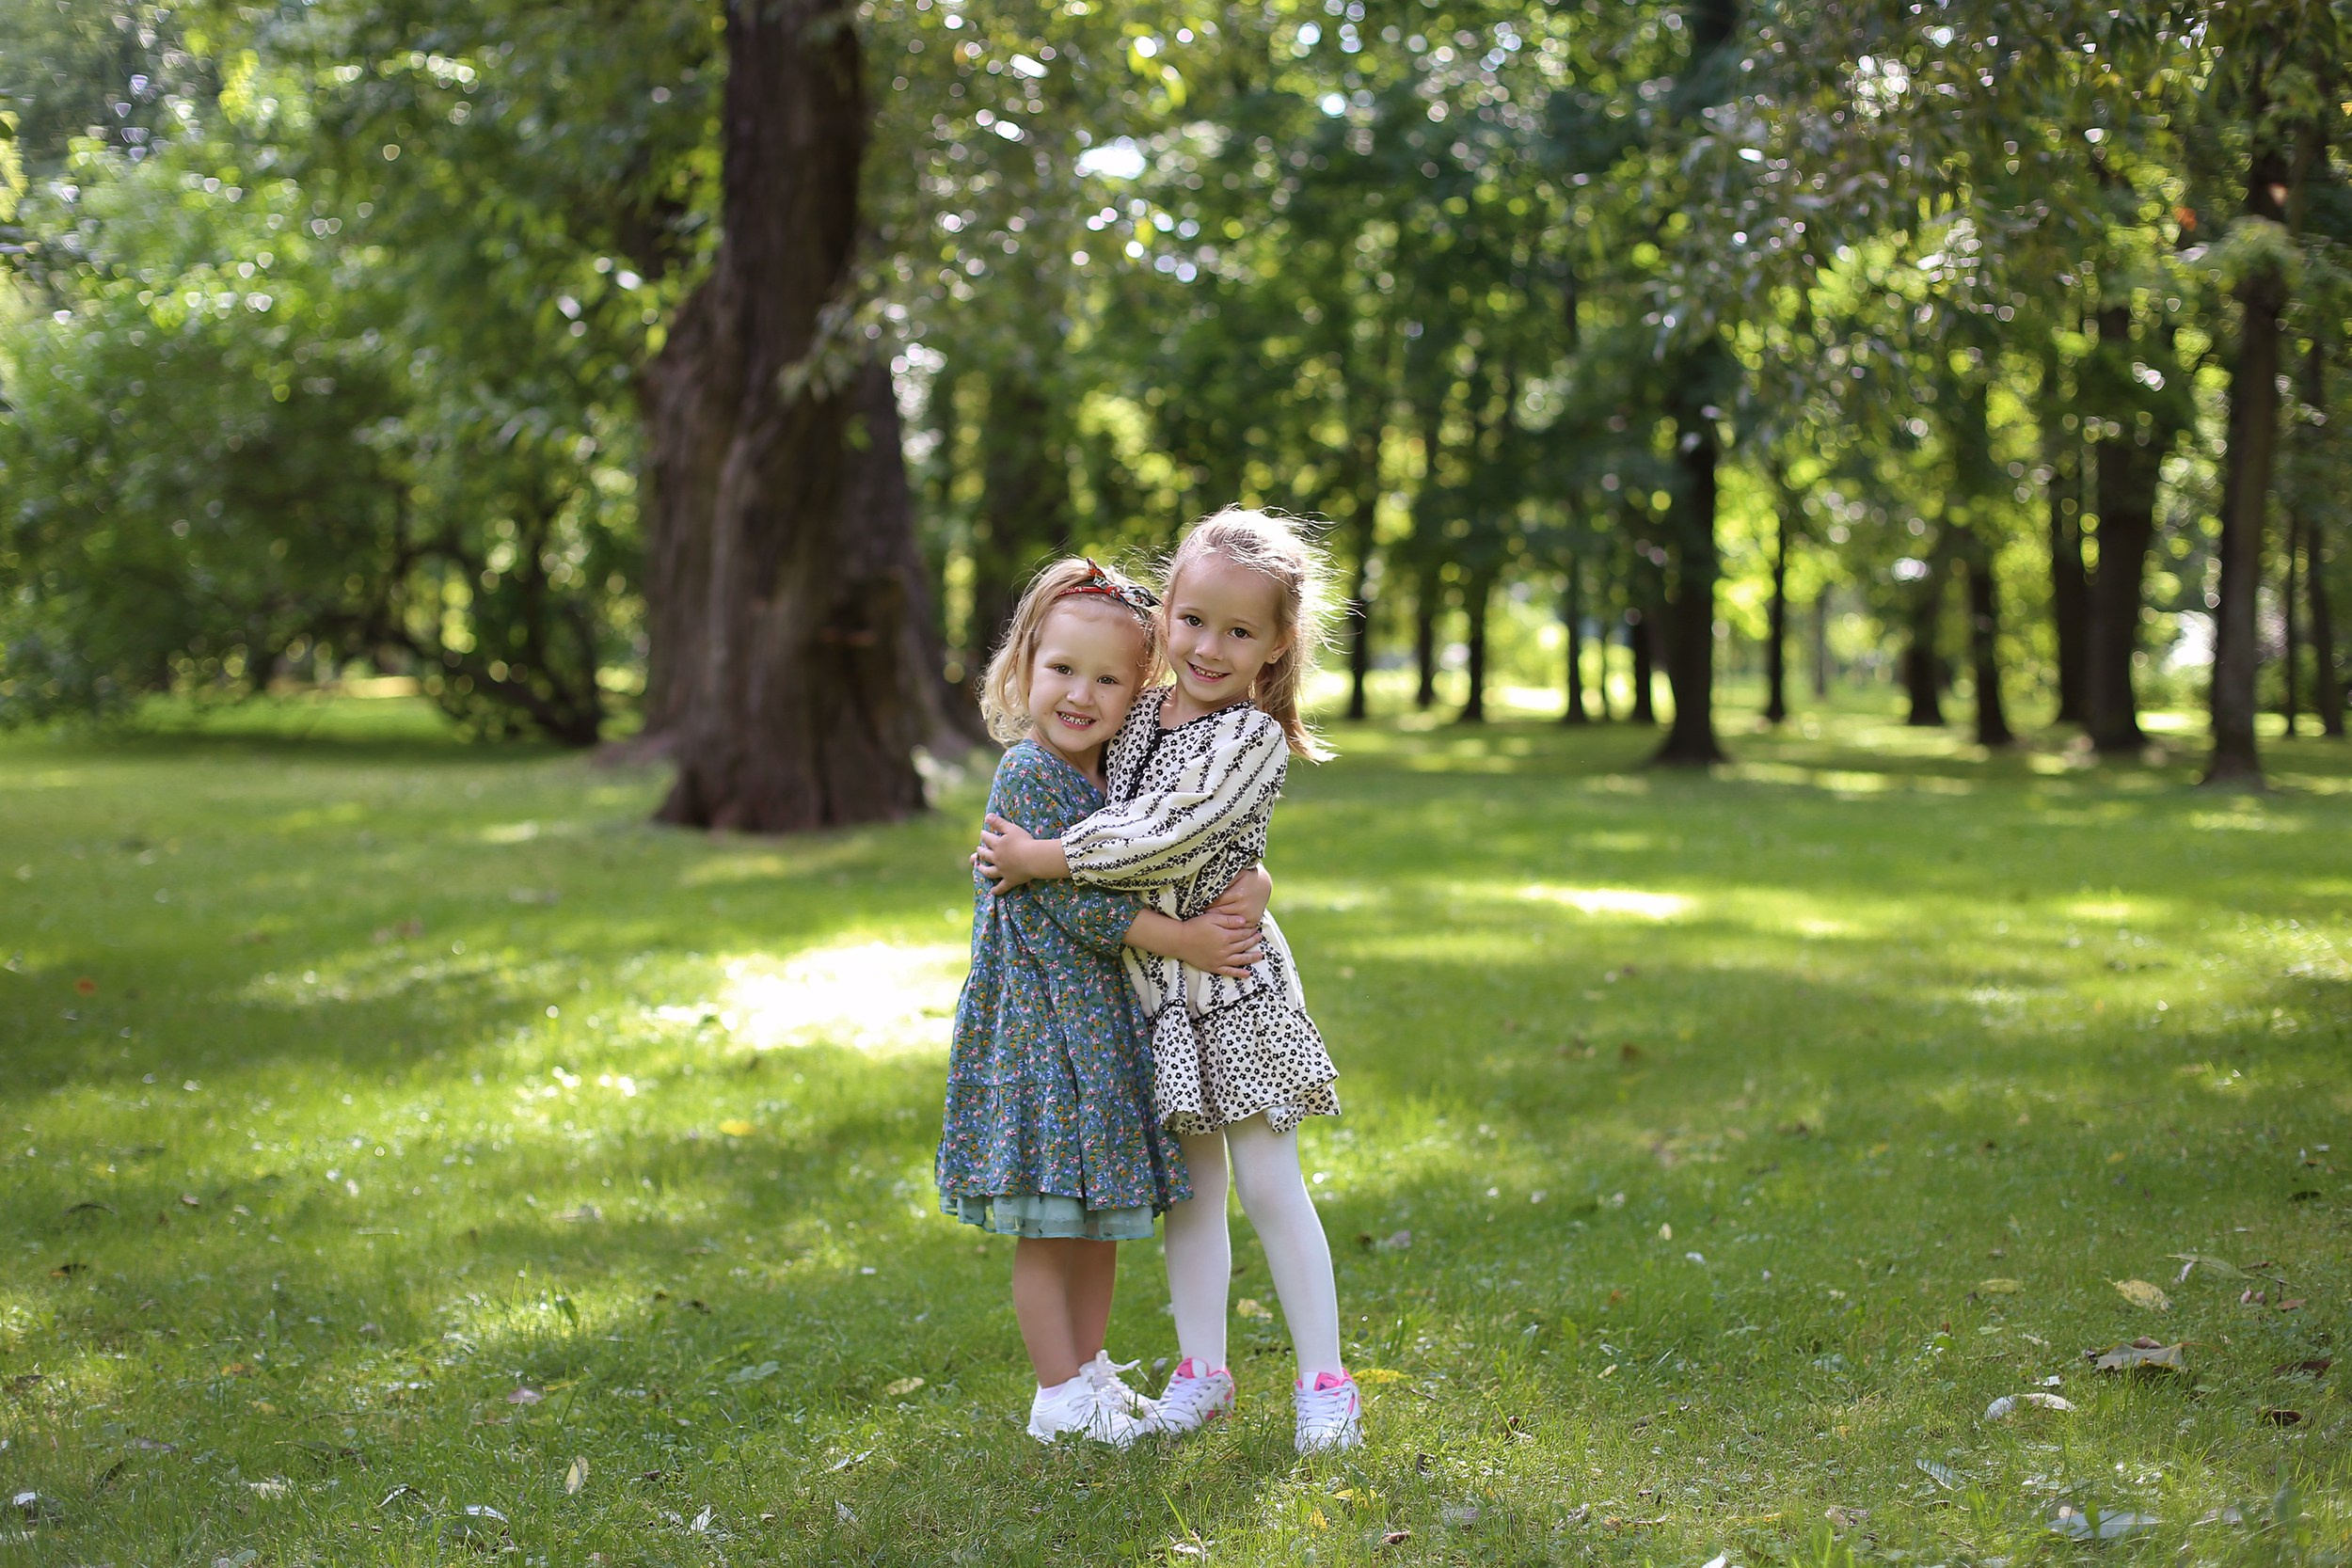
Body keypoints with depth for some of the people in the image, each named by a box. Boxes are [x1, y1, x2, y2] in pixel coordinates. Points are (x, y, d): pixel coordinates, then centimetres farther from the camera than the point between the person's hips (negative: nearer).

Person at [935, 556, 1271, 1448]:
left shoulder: (1120, 771, 7)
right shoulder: (1028, 774, -16)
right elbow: (1074, 903, -20)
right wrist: (1180, 941, -19)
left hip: (1109, 1019, 8)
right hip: (1038, 1015, -8)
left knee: (1104, 1211, 15)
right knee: (1046, 1222, 0)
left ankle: (1090, 1370, 27)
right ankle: (1059, 1397, 8)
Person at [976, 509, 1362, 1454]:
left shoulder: (1253, 738, -15)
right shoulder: (1138, 719, 6)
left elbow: (1171, 844, -22)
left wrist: (1044, 859, -18)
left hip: (1233, 981, -6)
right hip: (1152, 982, 6)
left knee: (1268, 1182, -2)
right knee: (1191, 1180, 12)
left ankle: (1323, 1378, 7)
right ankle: (1201, 1370, 20)